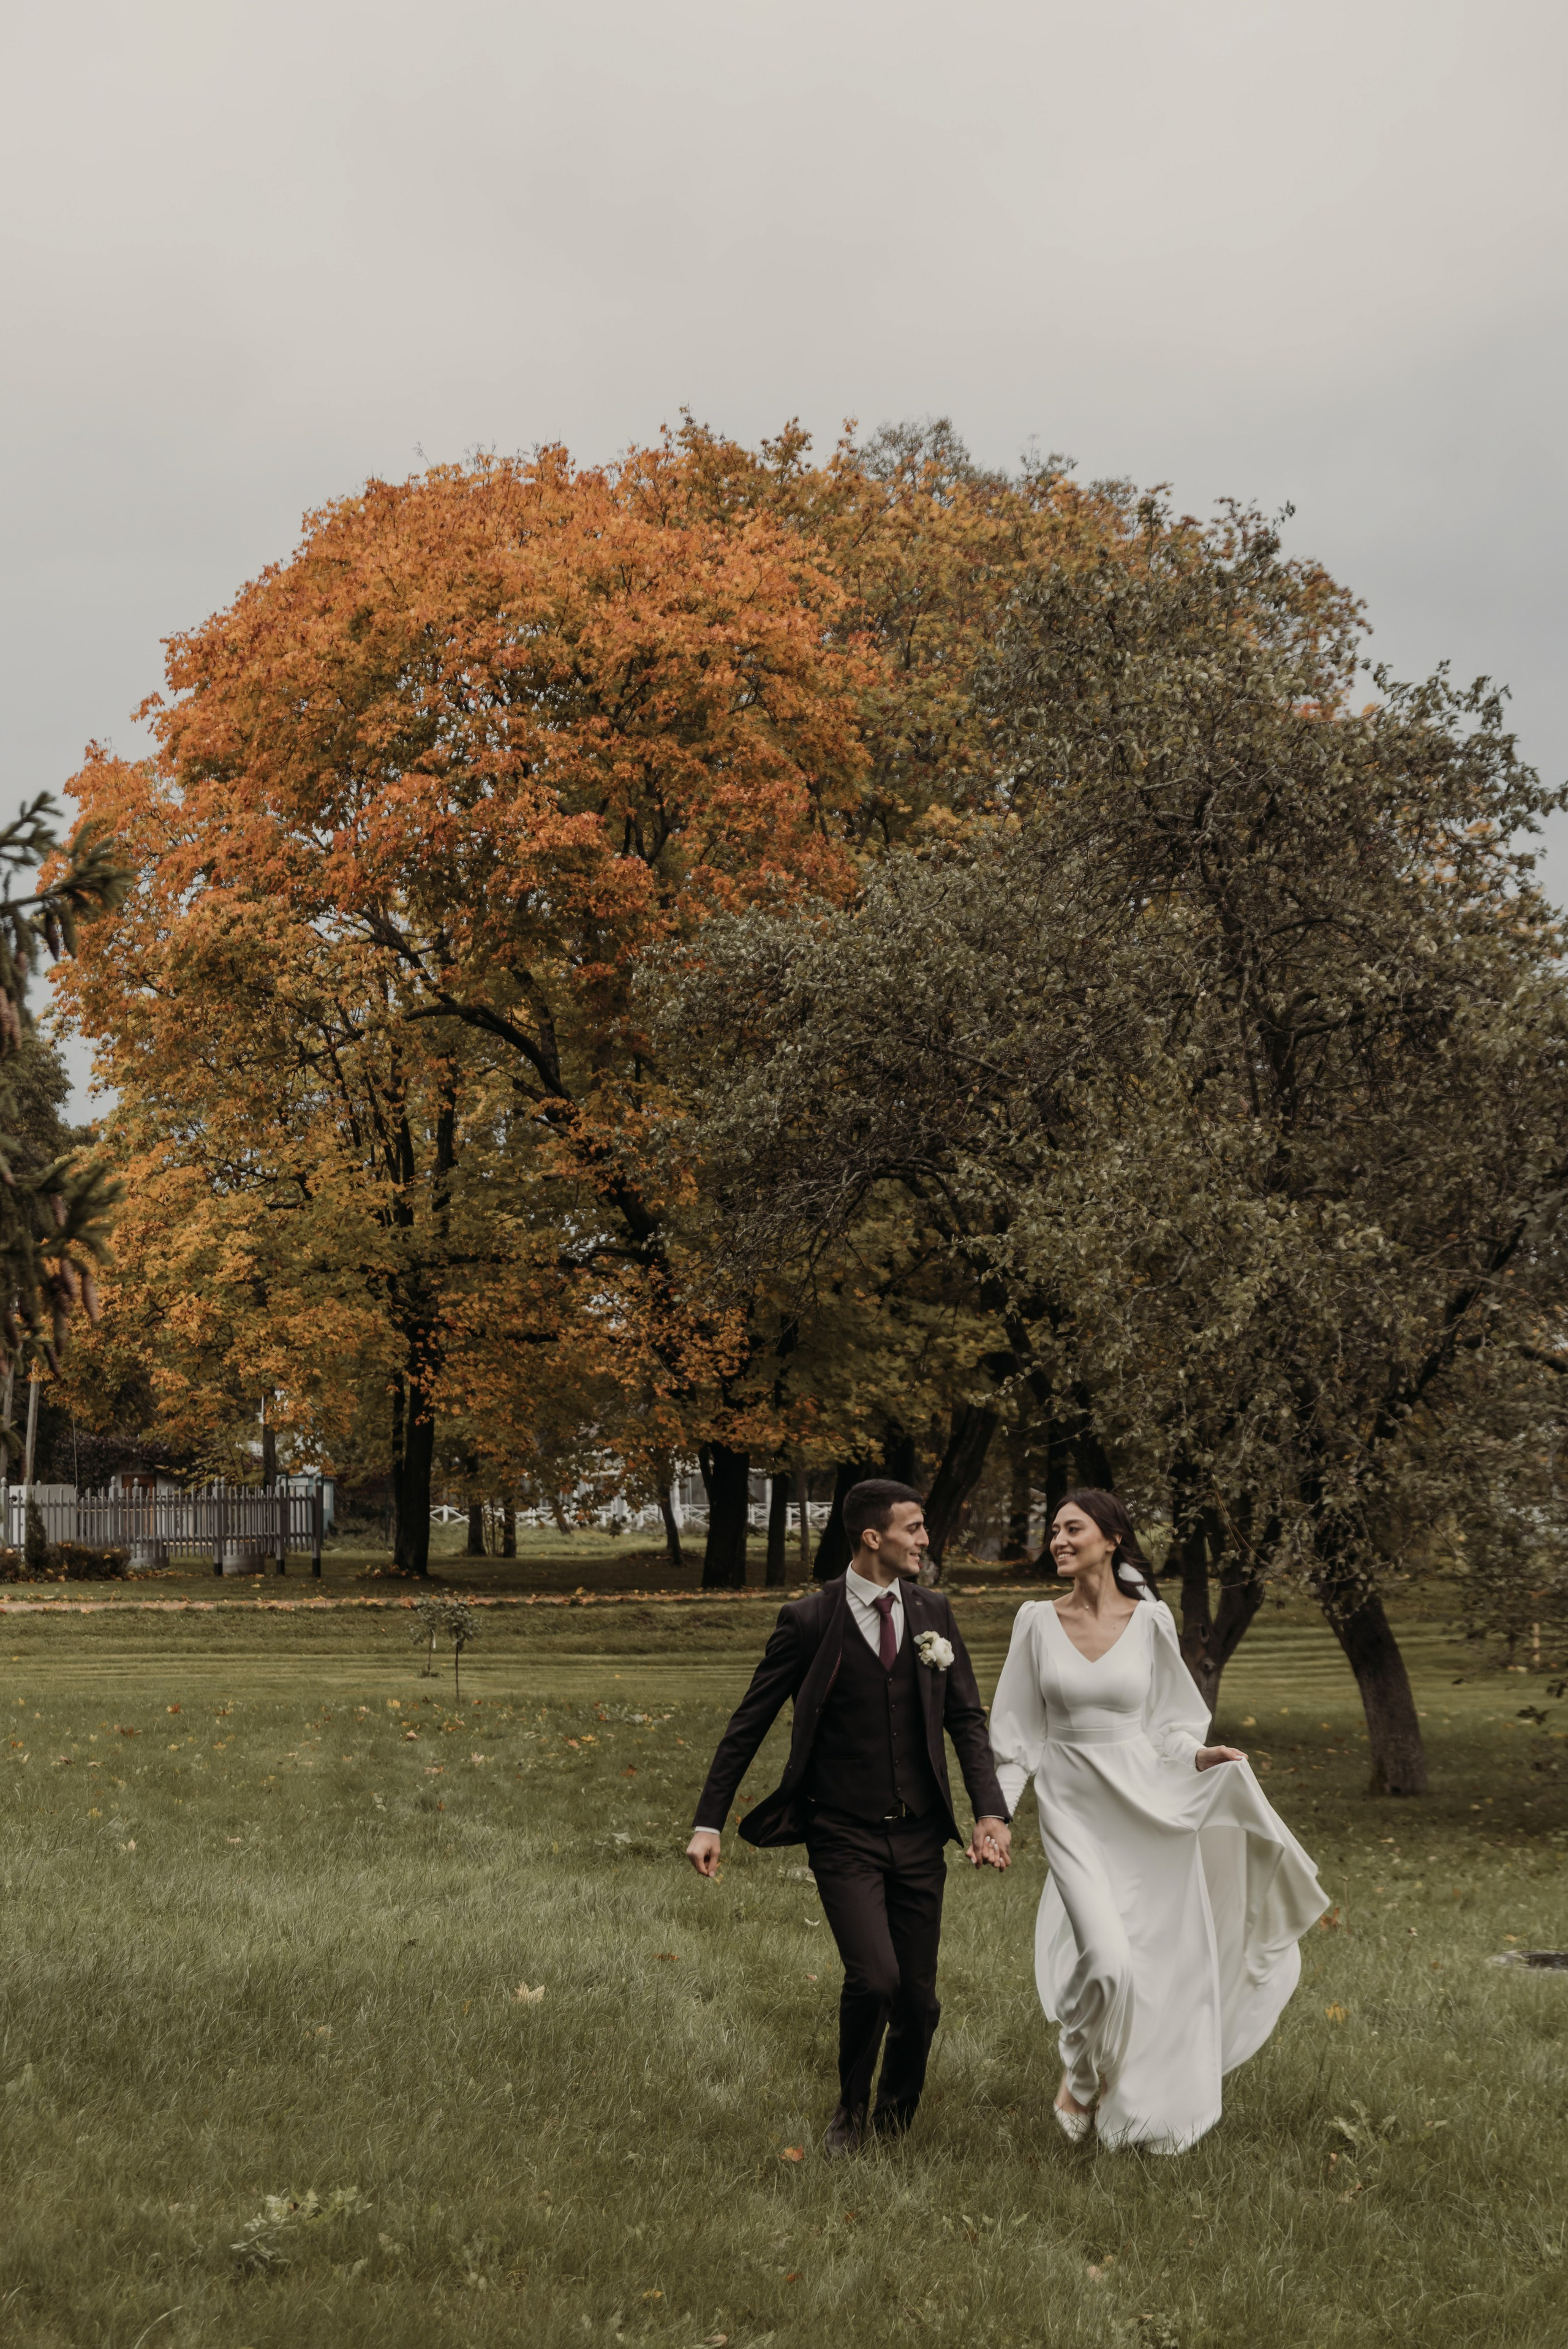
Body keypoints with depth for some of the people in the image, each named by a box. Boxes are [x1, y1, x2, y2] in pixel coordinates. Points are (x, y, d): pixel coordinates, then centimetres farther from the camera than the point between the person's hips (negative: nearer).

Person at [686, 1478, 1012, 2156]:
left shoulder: (932, 1612, 4)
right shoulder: (808, 1621, -8)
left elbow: (966, 1718, 8)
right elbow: (748, 1725, -2)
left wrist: (991, 1810, -6)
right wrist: (709, 1823, -6)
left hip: (919, 1837, 4)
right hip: (844, 1837, -4)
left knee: (918, 1995, 6)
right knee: (873, 1978, -19)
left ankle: (897, 2112, 35)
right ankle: (850, 2109, 9)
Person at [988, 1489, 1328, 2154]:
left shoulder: (1150, 1620, 0)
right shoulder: (1038, 1621, 0)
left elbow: (1171, 1721, 9)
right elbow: (1015, 1731, 5)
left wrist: (1201, 1757, -11)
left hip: (1147, 1806, 1)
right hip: (1073, 1810, -1)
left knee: (1161, 1964, 4)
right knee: (1107, 1957, -17)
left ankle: (1156, 2116, 25)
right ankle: (1080, 2075, 12)